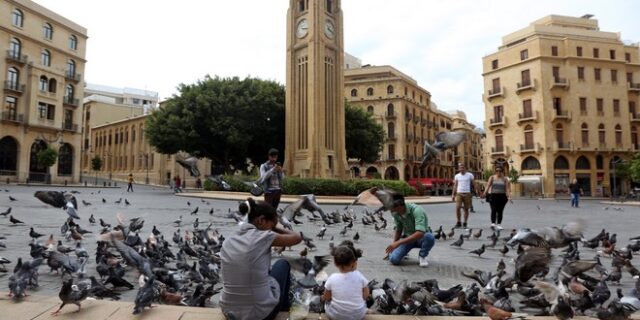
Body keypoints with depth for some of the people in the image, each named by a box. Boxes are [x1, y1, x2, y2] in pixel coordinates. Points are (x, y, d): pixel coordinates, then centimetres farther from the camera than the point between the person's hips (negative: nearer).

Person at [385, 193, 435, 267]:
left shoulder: (416, 210, -30)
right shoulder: (396, 213, -11)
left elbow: (420, 233, -41)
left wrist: (398, 243, -42)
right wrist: (393, 245, -1)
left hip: (421, 237, -3)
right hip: (407, 238, 3)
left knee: (429, 237, -39)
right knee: (394, 259, -22)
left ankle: (422, 256, -7)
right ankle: (404, 251, 15)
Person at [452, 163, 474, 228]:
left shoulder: (470, 175, 2)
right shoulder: (457, 176, 8)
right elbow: (455, 186, 12)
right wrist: (453, 194, 7)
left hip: (467, 194, -1)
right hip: (459, 193, 1)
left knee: (466, 209, 4)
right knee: (457, 208, -10)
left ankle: (465, 223, 13)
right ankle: (458, 222, 3)